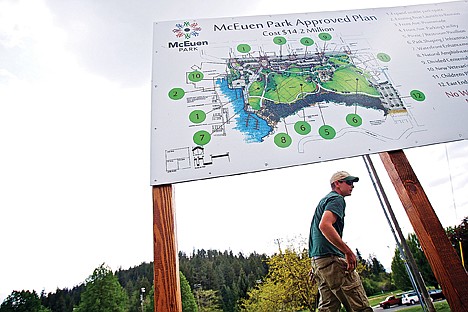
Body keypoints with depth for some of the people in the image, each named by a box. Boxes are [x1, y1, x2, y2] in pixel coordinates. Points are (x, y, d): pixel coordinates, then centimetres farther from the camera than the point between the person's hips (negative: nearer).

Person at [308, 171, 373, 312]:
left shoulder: (324, 200, 25)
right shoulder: (337, 199, -5)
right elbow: (325, 226, -23)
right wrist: (348, 252, -19)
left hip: (317, 261, 10)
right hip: (332, 258, -10)